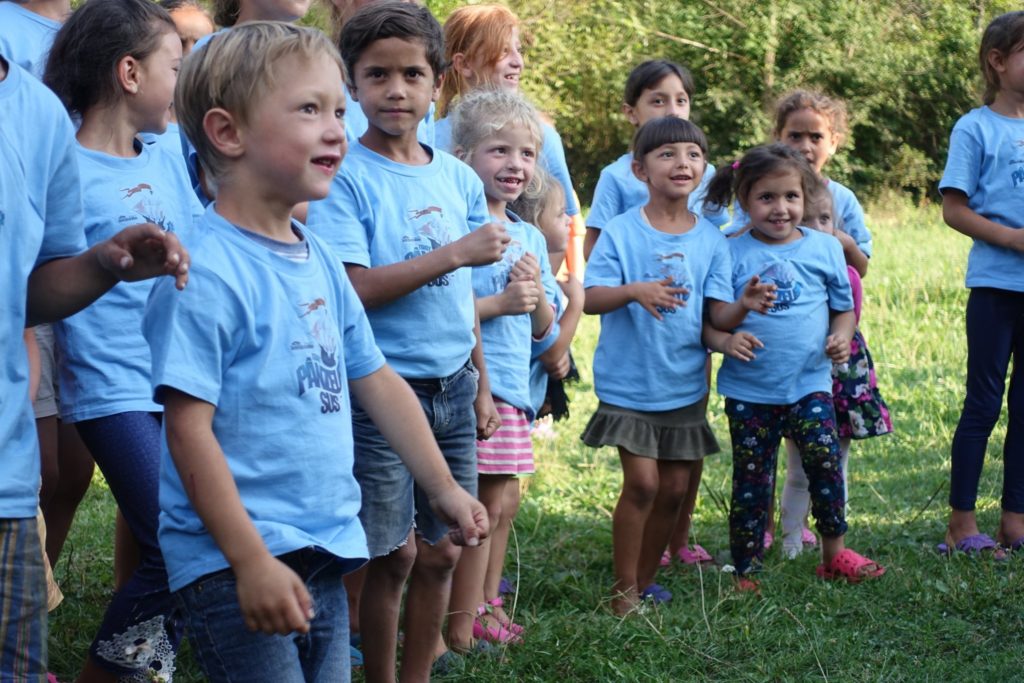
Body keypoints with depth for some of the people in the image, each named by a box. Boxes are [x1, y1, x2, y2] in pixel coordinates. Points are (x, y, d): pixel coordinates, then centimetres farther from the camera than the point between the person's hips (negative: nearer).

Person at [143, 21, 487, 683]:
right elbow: (189, 428, -19)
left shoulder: (321, 262, 9)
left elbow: (375, 379, 19)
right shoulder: (209, 269, -17)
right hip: (235, 565, -8)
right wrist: (250, 561, -21)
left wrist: (444, 488, 21)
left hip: (324, 557, 8)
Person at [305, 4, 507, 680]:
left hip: (453, 389, 5)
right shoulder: (344, 177, -10)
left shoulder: (460, 179, 8)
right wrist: (457, 253, -19)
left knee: (442, 552, 10)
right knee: (393, 555, 0)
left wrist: (481, 388, 17)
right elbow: (353, 290, -19)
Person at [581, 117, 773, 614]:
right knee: (642, 482, -11)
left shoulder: (710, 238, 2)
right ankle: (624, 590, 2)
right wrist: (634, 291, -34)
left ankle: (645, 578, 26)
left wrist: (744, 305, -24)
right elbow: (589, 298, -15)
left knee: (674, 487, 8)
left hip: (685, 384, 4)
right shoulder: (621, 232, -9)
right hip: (628, 382, -4)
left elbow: (718, 314, -2)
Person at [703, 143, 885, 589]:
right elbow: (710, 321, 0)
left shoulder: (824, 248, 5)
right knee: (751, 481, 3)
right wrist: (725, 341, -21)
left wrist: (841, 336, -6)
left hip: (809, 383, 1)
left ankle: (834, 553, 1)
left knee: (824, 455, -16)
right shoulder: (731, 254, -2)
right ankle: (745, 575, 12)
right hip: (748, 389, -1)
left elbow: (844, 307, 14)